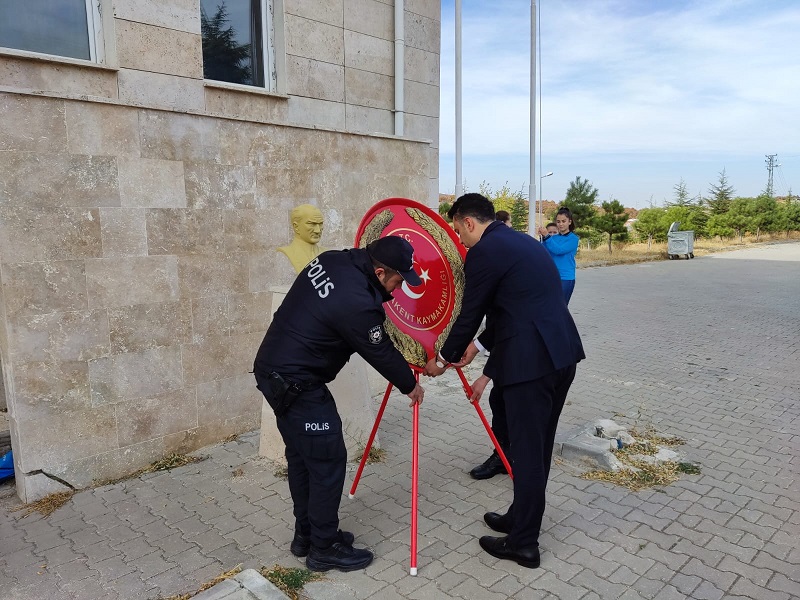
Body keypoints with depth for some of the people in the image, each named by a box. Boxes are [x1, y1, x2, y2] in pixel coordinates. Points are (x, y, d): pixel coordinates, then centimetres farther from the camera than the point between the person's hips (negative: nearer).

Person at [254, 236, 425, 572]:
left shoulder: (332, 260, 0)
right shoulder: (356, 302, -25)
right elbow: (380, 353, -10)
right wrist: (409, 385, 6)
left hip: (273, 369, 10)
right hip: (297, 383, -10)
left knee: (301, 456, 18)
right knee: (328, 460, 2)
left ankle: (306, 536, 32)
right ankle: (324, 549, 17)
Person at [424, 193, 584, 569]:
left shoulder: (483, 252, -7)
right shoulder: (523, 241, 20)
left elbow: (470, 314, -2)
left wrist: (443, 359, 13)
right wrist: (480, 345, 30)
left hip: (531, 361, -9)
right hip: (562, 353, 9)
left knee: (527, 451, 3)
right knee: (539, 447, 20)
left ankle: (523, 544, 19)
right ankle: (520, 519, 37)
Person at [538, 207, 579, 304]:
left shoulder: (573, 238, -3)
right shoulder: (553, 237, 10)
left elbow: (559, 250, -17)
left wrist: (547, 236, -20)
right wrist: (543, 238, -12)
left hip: (565, 278, -5)